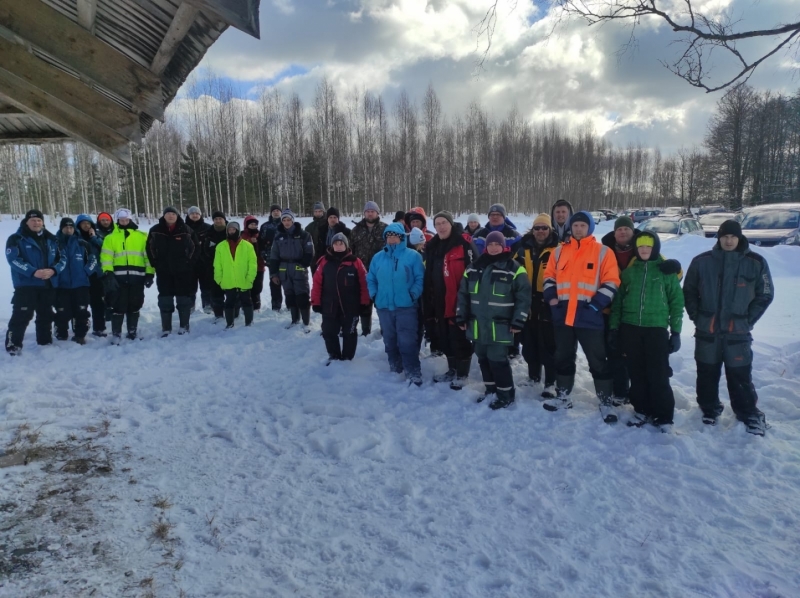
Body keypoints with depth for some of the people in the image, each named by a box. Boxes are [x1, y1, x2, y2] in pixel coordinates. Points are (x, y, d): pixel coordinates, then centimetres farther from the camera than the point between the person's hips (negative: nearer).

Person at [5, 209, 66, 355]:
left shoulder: (51, 239, 11)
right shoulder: (16, 239, -3)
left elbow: (62, 258, 7)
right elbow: (13, 259, -14)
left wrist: (53, 270, -13)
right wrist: (33, 272, -26)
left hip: (48, 285, 5)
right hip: (26, 285, -5)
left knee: (46, 315, 14)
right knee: (22, 315, -8)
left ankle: (45, 342, 26)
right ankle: (13, 344, 2)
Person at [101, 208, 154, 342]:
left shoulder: (142, 236, 9)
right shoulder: (111, 237, 8)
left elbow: (148, 256, 7)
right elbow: (106, 257, -1)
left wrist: (150, 274, 1)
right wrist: (108, 274, -13)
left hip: (137, 277, 1)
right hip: (118, 277, -1)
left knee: (134, 306, 10)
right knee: (119, 306, -1)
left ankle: (132, 332, 23)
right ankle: (116, 334, 7)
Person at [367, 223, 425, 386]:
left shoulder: (413, 256, -3)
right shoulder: (378, 257, 8)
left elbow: (420, 278, -5)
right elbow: (371, 279, 14)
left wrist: (413, 294, -16)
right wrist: (374, 295, 1)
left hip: (406, 306, -5)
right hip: (384, 306, 5)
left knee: (407, 341, -9)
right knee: (390, 341, 16)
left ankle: (414, 374, -2)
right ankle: (395, 369, 32)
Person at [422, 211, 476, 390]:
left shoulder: (464, 246, -11)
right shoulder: (432, 247, 12)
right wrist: (429, 302, 17)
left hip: (458, 301, -7)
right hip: (440, 303, 7)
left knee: (460, 339, 2)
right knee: (445, 339, 17)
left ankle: (462, 374, 16)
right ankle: (452, 370, 32)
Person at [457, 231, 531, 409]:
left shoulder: (514, 269, -5)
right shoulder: (474, 268, 9)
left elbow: (523, 296, -6)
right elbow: (463, 294, 14)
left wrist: (518, 320, -10)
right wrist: (461, 317, 11)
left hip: (500, 326, -5)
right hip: (478, 324, 6)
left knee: (497, 359, -7)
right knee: (483, 358, 14)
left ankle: (506, 394, 10)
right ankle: (491, 389, 31)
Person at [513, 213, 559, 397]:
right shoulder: (523, 250, 9)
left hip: (547, 305, -5)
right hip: (526, 304, 5)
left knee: (548, 345, -2)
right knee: (529, 344, 15)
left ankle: (551, 382, 6)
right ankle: (533, 375, 31)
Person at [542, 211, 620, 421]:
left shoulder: (602, 252, -1)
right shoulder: (560, 251, 9)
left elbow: (611, 282, -4)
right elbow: (549, 276, 15)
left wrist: (596, 304, -13)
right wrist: (551, 297, -1)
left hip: (589, 317, -4)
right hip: (562, 315, 4)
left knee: (598, 361, 4)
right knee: (563, 357, 15)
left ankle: (606, 402, 17)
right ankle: (563, 397, 29)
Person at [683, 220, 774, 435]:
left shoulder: (756, 262, -2)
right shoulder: (702, 261, -1)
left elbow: (765, 295, 5)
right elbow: (689, 292, 8)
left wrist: (748, 320, -1)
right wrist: (697, 317, 2)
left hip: (738, 332, -1)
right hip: (706, 331, 1)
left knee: (740, 377, 2)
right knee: (707, 375, 11)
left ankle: (750, 415, 20)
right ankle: (710, 410, 28)